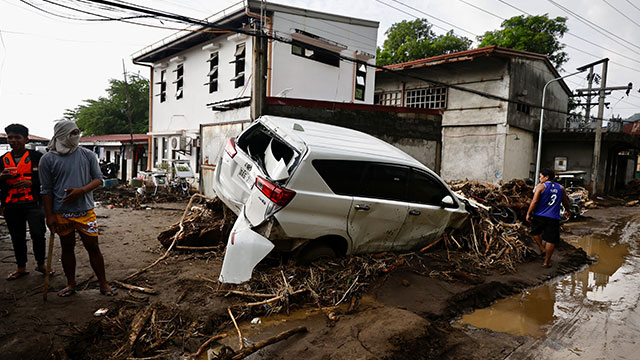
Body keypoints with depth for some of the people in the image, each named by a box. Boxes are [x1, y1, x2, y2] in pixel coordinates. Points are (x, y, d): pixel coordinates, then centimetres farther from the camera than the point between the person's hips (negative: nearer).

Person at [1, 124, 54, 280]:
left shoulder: (36, 157, -1)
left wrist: (31, 183, -18)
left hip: (32, 203, -4)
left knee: (38, 235, -7)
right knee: (17, 238, 13)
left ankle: (41, 264, 14)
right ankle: (21, 268, 26)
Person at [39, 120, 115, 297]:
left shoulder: (88, 155, 2)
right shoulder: (48, 159, -1)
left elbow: (98, 179, 3)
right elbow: (47, 190, 1)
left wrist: (81, 190, -16)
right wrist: (49, 216, -2)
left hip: (85, 211, 0)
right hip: (61, 213, 0)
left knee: (93, 247, 2)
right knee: (67, 248, 12)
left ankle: (103, 284, 13)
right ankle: (71, 284, 28)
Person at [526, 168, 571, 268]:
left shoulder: (541, 186, -4)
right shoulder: (561, 188, 10)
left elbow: (534, 201, -12)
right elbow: (566, 202, 21)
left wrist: (528, 213, -7)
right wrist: (567, 211, 39)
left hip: (539, 216, -2)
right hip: (553, 218, 2)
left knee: (535, 232, 25)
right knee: (551, 241, 6)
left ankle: (542, 249, 15)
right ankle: (546, 262, 9)